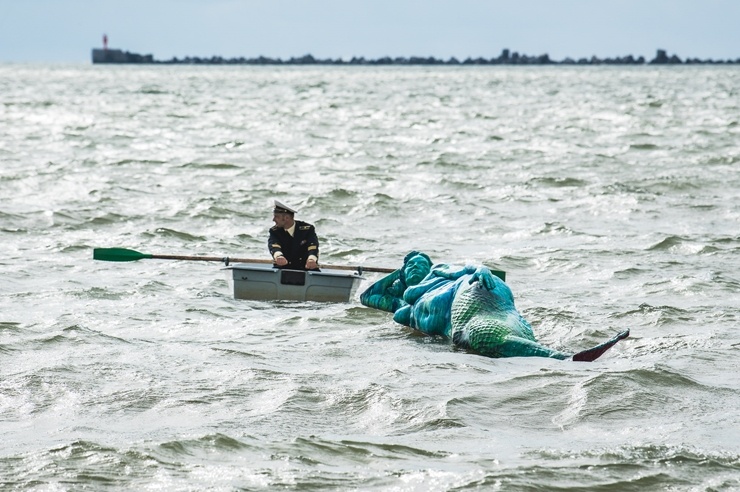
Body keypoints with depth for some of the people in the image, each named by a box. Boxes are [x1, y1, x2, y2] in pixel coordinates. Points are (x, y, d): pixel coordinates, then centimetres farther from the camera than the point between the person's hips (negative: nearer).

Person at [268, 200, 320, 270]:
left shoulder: (307, 229, -3)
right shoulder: (274, 231, 1)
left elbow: (313, 246, -21)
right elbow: (273, 246, -19)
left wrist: (311, 259, -46)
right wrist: (278, 256, -45)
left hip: (305, 269, -2)